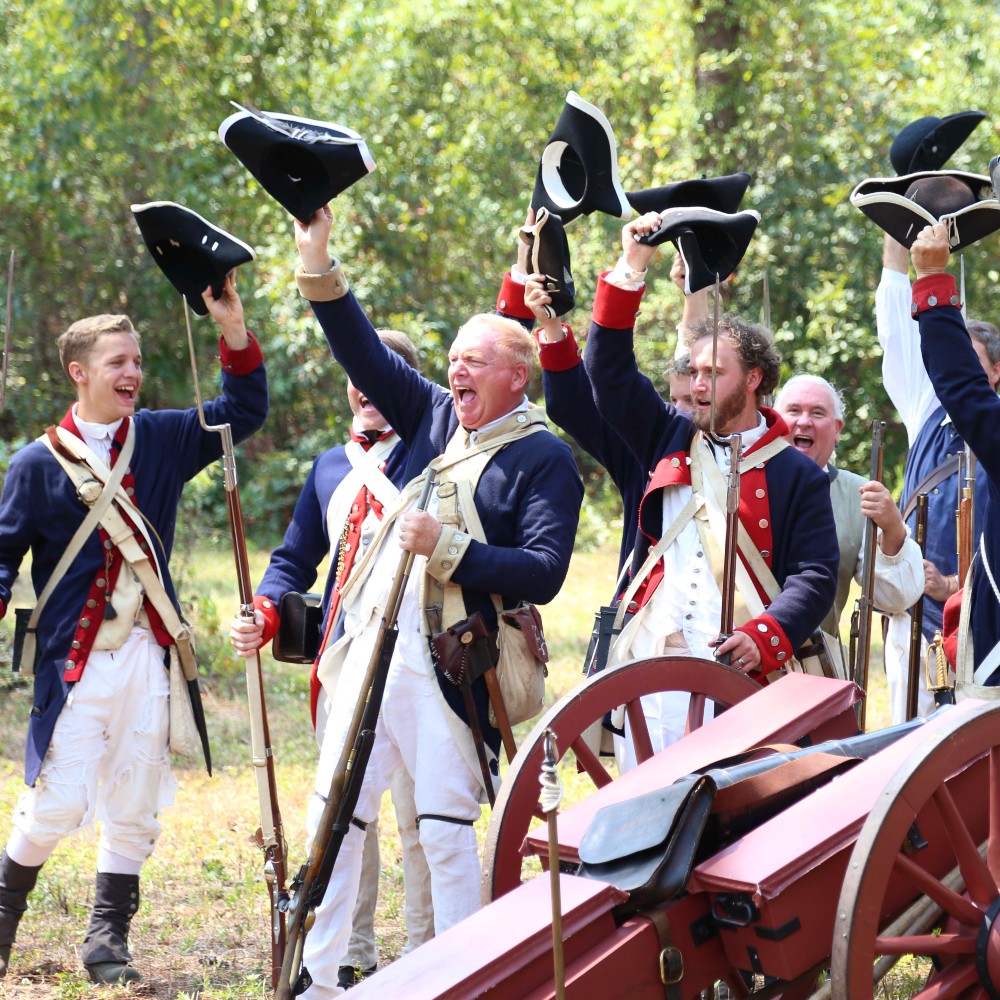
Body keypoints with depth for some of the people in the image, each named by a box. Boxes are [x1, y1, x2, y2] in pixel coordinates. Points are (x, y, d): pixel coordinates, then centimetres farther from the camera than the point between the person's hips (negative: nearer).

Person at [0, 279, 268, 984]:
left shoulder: (161, 439, 9)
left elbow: (243, 411, 10)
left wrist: (235, 330, -3)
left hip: (146, 654, 4)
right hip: (75, 660, -4)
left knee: (136, 806, 6)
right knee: (58, 802, -9)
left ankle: (107, 940, 16)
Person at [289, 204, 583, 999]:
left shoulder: (545, 461, -6)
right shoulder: (436, 417, 13)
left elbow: (543, 573, -15)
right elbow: (364, 353, 14)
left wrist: (447, 546, -20)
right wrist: (318, 264, 5)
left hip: (452, 666, -7)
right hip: (375, 646, 7)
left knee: (446, 831, -3)